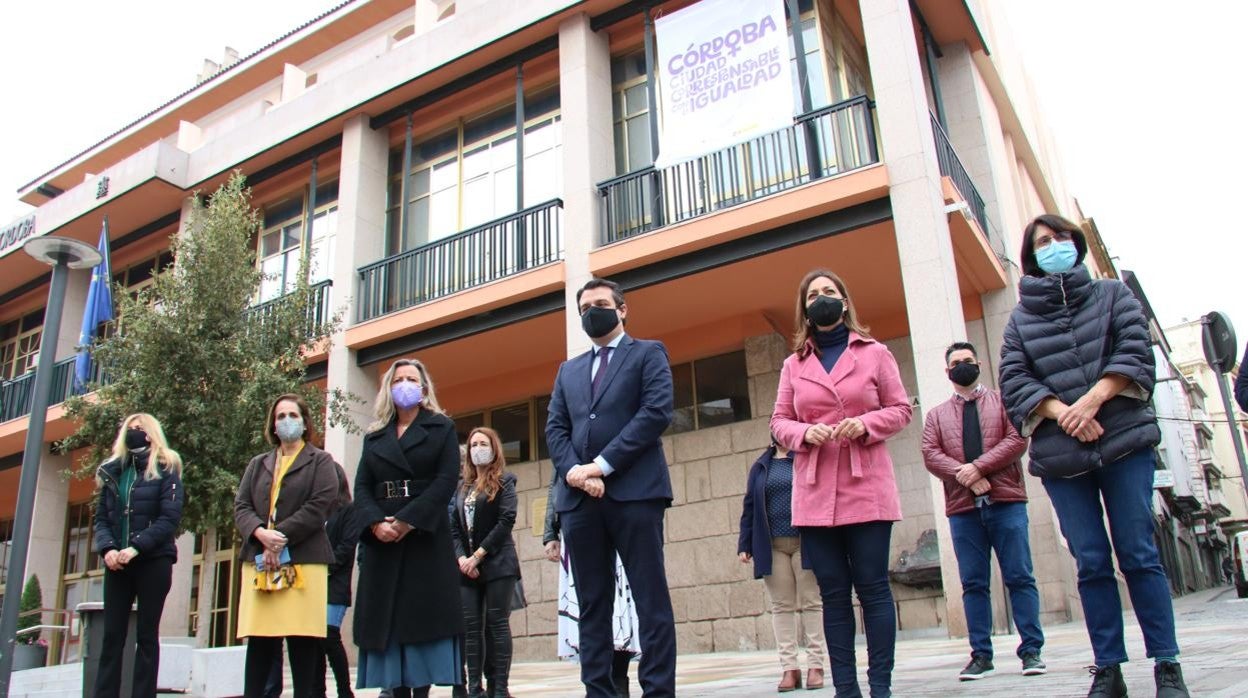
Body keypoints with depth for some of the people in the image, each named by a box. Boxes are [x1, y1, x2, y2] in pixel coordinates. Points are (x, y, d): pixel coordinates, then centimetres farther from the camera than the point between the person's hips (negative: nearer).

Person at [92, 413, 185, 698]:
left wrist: (136, 548, -19)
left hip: (153, 562, -4)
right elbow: (101, 517, 10)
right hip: (117, 563, 4)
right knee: (112, 635, 2)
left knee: (147, 635, 0)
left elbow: (170, 518, -9)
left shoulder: (165, 470, 1)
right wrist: (107, 548, -8)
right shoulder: (111, 472, 14)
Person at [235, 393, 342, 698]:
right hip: (259, 562, 4)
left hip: (303, 562, -4)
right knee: (259, 641, 1)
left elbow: (319, 505, -5)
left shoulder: (321, 462, 9)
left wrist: (279, 537, -13)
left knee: (302, 643, -4)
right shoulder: (257, 464, 22)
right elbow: (241, 506, 11)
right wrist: (261, 533, -11)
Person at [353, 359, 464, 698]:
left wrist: (409, 520, -16)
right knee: (386, 619, 0)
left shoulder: (442, 428, 8)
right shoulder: (374, 437, 18)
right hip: (382, 540, 3)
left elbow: (447, 479, -5)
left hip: (427, 536, -3)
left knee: (425, 617, -5)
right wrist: (375, 523, -13)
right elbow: (362, 487, 7)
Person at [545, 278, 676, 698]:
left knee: (651, 599, -4)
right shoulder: (569, 370, 24)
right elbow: (555, 428, 14)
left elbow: (657, 411, -6)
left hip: (635, 491, -5)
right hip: (578, 497, 5)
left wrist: (602, 465, -11)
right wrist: (573, 470, -8)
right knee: (592, 604, 5)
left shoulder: (648, 353, 9)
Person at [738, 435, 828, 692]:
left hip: (806, 542, -2)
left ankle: (816, 665, 8)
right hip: (772, 546, 2)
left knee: (811, 603, 3)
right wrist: (744, 544, 3)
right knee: (781, 606, 3)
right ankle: (789, 667, 7)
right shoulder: (760, 467, 12)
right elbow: (749, 506, 10)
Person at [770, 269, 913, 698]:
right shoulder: (794, 364, 12)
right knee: (833, 592, 4)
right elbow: (779, 422, 11)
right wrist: (804, 432, -10)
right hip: (815, 491, 2)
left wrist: (865, 424, -13)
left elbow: (900, 410, 6)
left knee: (872, 586, -2)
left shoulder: (875, 353, 8)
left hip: (867, 486, -2)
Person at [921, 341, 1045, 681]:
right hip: (962, 507, 2)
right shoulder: (936, 414, 17)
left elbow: (1017, 439, -2)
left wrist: (978, 466, -14)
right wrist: (964, 475, -15)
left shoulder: (1002, 400, 13)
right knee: (973, 583, 3)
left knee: (1019, 577, -1)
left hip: (1005, 501, -1)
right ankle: (981, 655, 6)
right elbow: (930, 454, 3)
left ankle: (1031, 650, 5)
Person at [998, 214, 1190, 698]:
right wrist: (1060, 412, -14)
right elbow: (1014, 382, 3)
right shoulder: (1020, 319, 13)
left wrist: (1094, 398, -15)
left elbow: (1134, 350, 0)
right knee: (1091, 564, 2)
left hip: (1125, 440, -1)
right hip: (1060, 455, 1)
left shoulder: (1113, 294, 14)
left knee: (1138, 555, -2)